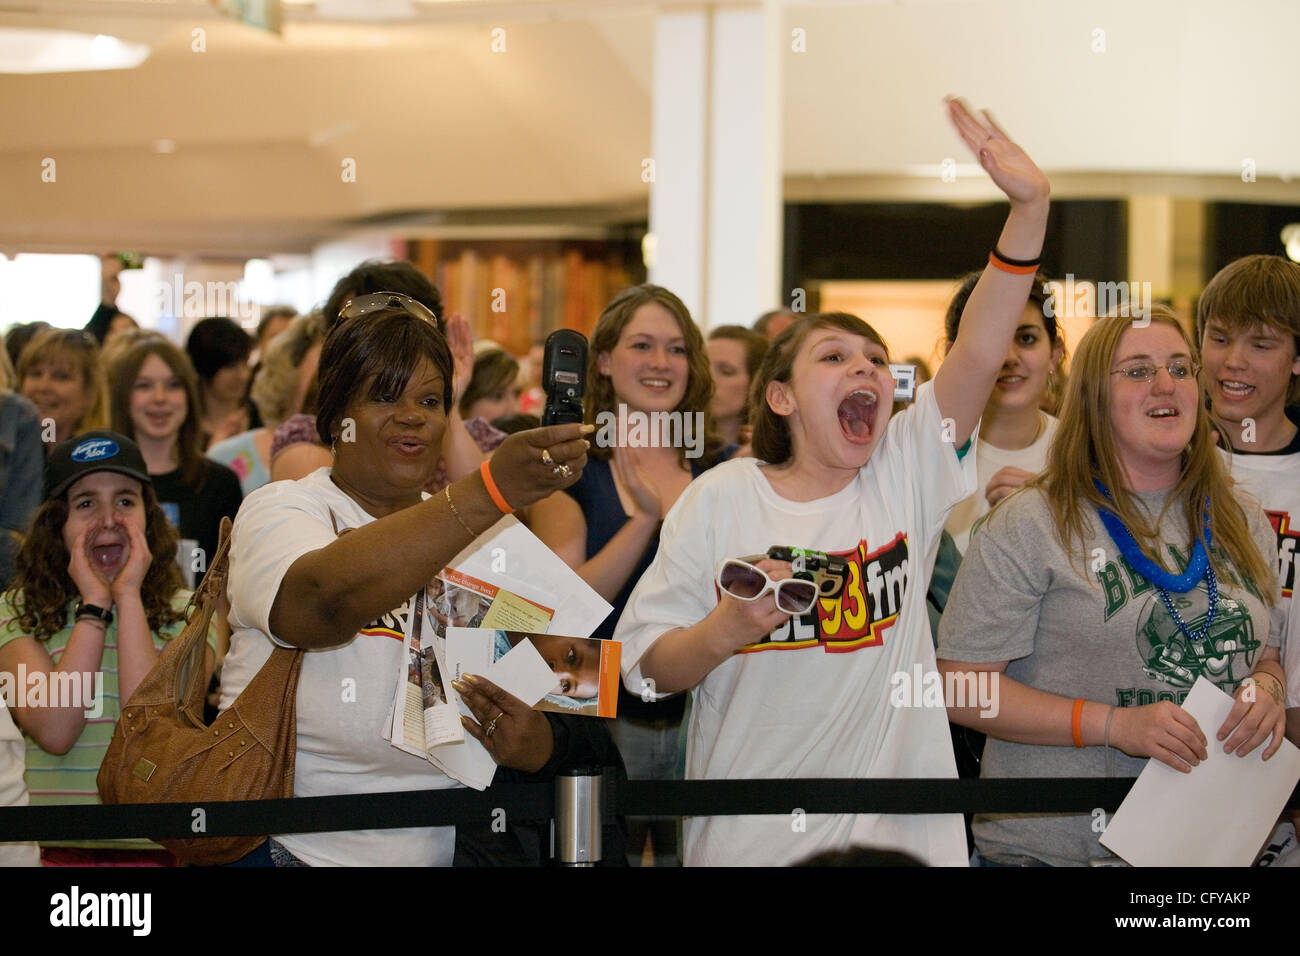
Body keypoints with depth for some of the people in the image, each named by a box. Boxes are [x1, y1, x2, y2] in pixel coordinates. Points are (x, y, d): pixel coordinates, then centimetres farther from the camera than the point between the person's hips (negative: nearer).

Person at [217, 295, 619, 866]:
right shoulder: (279, 511, 1)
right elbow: (325, 602, -23)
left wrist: (536, 747, -11)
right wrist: (490, 492, -31)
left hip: (447, 849, 5)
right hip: (291, 847, -5)